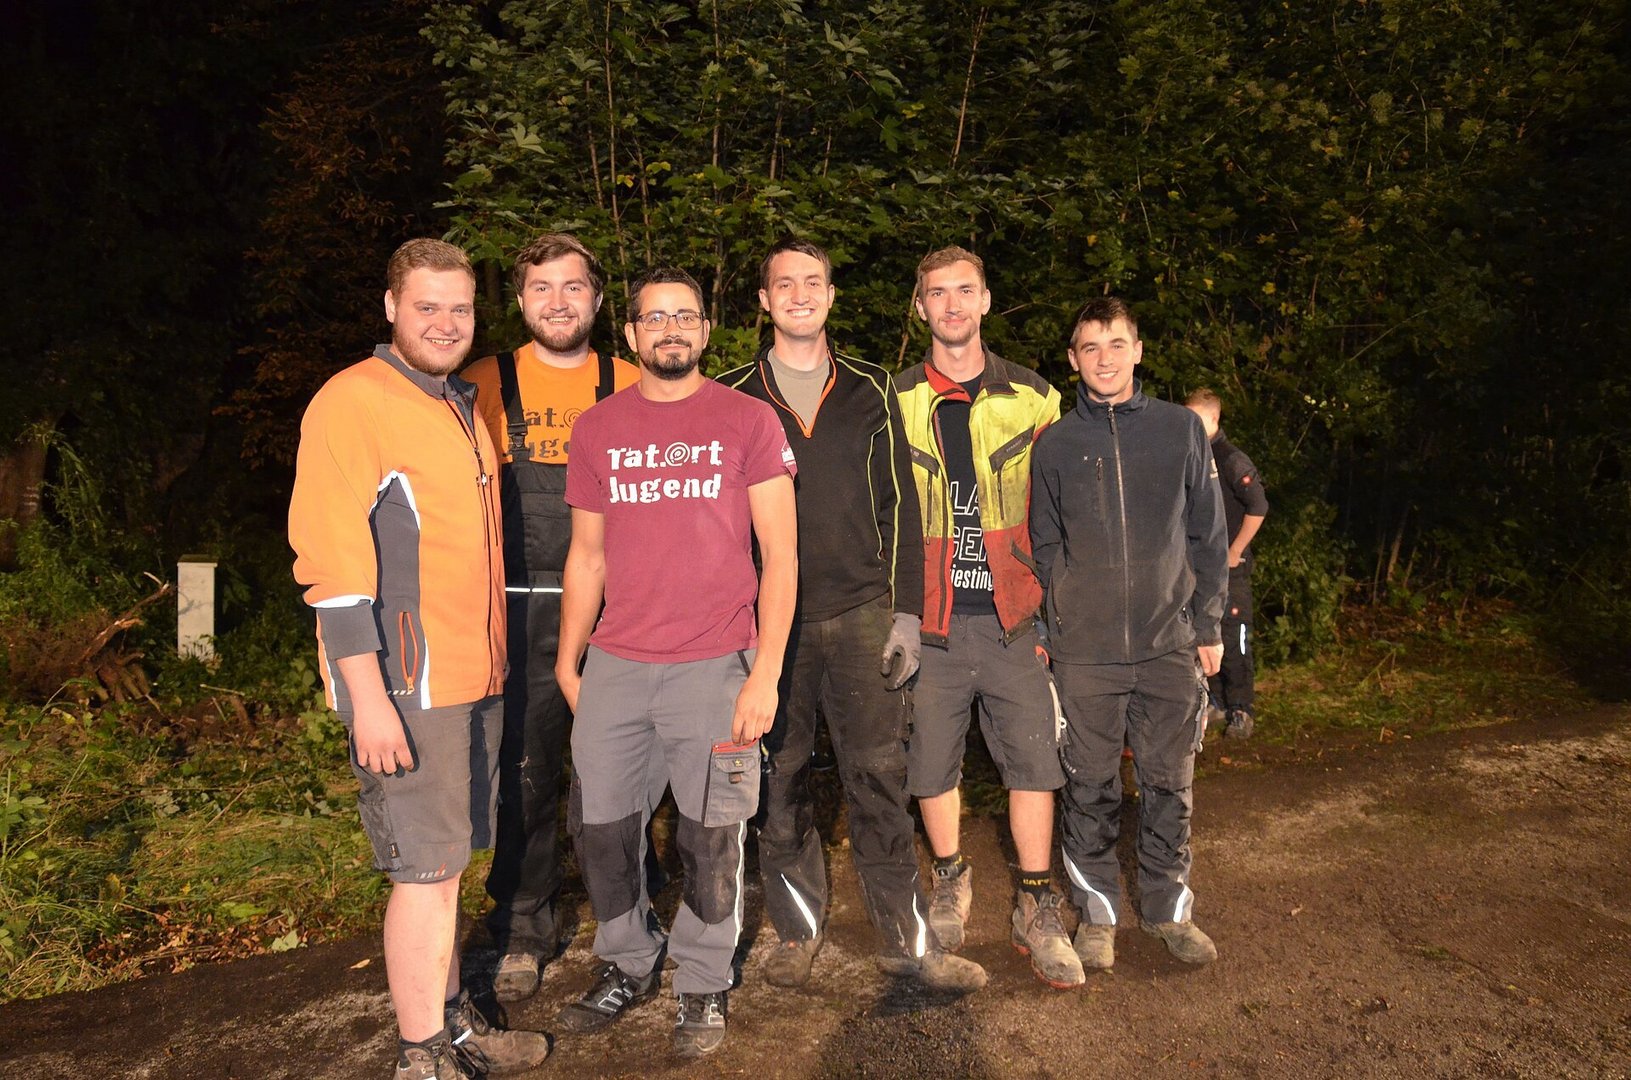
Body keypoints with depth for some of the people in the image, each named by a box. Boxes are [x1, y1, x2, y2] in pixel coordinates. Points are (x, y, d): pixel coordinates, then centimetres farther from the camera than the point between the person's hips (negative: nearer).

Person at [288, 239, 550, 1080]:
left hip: (474, 678, 8)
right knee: (426, 871, -2)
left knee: (446, 862, 17)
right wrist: (367, 697, -20)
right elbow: (332, 561, -17)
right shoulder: (351, 402, -10)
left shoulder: (462, 405, 16)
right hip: (406, 685, -8)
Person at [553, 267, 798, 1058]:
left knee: (711, 838, 6)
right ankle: (628, 967, 32)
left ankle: (703, 986, 27)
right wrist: (567, 665, 10)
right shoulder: (597, 428, 10)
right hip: (615, 667, 3)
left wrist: (765, 675, -10)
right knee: (599, 825, 9)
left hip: (715, 666, -3)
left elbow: (780, 555, -3)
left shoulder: (748, 421, 0)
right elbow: (587, 556, 14)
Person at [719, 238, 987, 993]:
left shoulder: (870, 394, 10)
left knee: (878, 778, 2)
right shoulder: (731, 399, 6)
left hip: (861, 614, 1)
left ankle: (907, 940, 12)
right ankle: (798, 929, 22)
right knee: (779, 782, 7)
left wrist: (906, 612, 2)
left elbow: (899, 506, 9)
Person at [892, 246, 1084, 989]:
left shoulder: (1033, 398, 7)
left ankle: (1036, 909, 16)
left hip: (1013, 618, 0)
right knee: (930, 758, 9)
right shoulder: (894, 404, 5)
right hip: (929, 620, 0)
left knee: (1033, 757, 1)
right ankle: (950, 880, 32)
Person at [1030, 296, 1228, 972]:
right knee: (1090, 788, 7)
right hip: (1083, 651, 0)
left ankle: (1168, 907, 27)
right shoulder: (1055, 444, 4)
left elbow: (1207, 535, 8)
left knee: (1169, 786, 9)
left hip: (1170, 644, 1)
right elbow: (1043, 547, 9)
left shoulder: (1181, 430, 5)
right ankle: (1097, 911, 23)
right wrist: (1048, 625, 3)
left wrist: (1208, 624, 4)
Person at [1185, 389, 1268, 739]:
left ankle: (1240, 710, 4)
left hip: (1229, 564, -7)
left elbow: (1258, 507, -16)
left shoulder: (1232, 460, -11)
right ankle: (1215, 702, 23)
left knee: (1233, 638, -4)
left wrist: (1234, 552, -14)